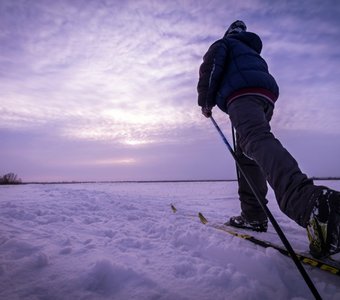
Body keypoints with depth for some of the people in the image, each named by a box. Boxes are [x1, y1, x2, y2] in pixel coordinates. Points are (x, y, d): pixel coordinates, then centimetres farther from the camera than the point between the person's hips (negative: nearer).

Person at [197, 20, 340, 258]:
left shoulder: (222, 44, 23)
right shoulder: (253, 51, 44)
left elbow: (210, 68, 4)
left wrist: (205, 102, 8)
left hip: (242, 94, -8)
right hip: (267, 96, 8)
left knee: (257, 140, -33)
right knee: (246, 154, 8)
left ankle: (308, 200, -58)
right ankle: (253, 215, 0)